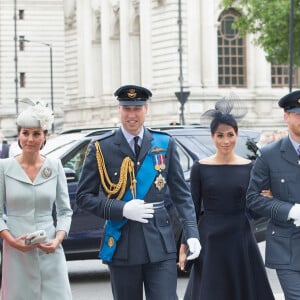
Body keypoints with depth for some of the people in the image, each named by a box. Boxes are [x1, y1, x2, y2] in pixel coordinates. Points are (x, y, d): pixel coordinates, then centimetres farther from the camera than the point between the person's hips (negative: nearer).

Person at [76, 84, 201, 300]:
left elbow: (181, 193, 8)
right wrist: (122, 209, -13)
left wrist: (191, 232, -3)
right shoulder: (101, 148, 0)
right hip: (122, 245, -1)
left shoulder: (165, 144, 6)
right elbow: (84, 196, 0)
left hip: (160, 243, 1)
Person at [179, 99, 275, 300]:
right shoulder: (200, 168, 1)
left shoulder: (249, 168, 3)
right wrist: (184, 245, -1)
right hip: (210, 241, -1)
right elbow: (193, 209, 4)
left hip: (241, 240, 1)